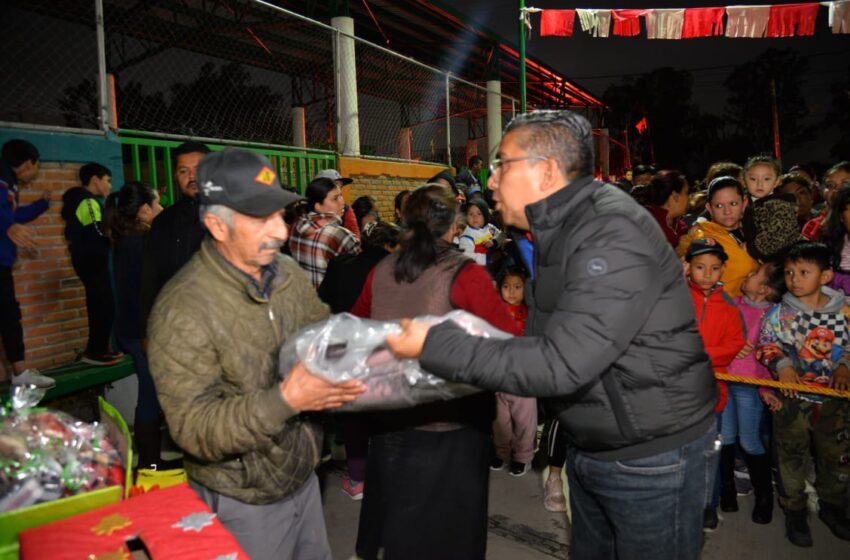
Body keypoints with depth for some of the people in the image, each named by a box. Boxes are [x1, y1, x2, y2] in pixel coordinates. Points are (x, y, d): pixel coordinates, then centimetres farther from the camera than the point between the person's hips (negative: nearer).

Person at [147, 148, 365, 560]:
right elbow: (193, 427, -24)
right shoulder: (183, 308, -23)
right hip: (243, 503, -6)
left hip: (304, 478, 6)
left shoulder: (287, 272, -5)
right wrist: (285, 400, -34)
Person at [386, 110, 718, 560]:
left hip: (653, 457, -8)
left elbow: (561, 365, -31)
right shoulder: (558, 231, 5)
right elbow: (539, 343, 5)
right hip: (589, 449, 8)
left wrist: (436, 347, -26)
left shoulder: (613, 236, -25)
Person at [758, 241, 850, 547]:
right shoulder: (780, 312, -10)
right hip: (793, 397, -2)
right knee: (792, 457, 9)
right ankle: (794, 510, 28)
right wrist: (782, 366, -21)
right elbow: (767, 344, -5)